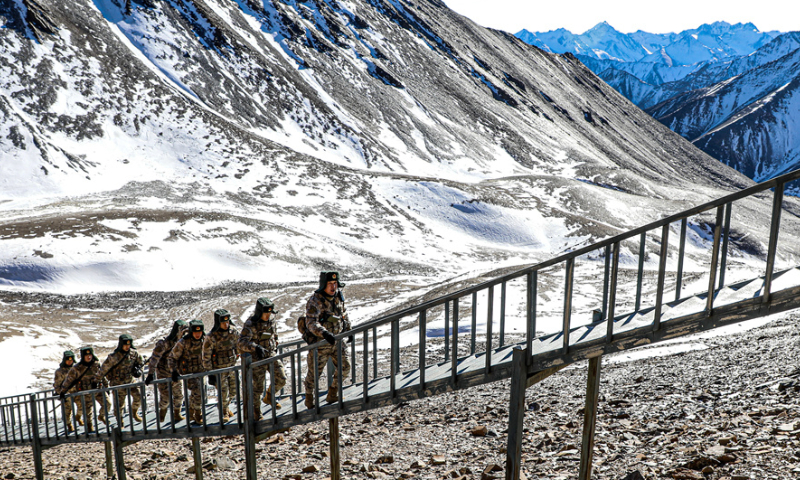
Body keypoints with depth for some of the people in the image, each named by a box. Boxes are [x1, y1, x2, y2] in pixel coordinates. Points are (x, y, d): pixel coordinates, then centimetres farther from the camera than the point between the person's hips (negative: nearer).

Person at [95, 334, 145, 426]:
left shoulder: (133, 353, -5)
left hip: (130, 381, 3)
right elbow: (103, 369, -9)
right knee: (119, 405, 2)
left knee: (138, 396, -11)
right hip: (118, 384, -3)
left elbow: (140, 362, 14)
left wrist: (137, 369, -5)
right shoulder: (113, 356, -18)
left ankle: (134, 412, 17)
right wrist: (96, 381, -2)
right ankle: (120, 423, 23)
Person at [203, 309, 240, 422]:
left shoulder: (233, 331, -6)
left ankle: (226, 406, 42)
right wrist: (210, 373, -13)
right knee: (223, 392, 1)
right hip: (218, 368, -5)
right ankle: (224, 412, 27)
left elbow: (238, 344, 12)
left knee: (233, 390, 14)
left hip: (232, 366, 5)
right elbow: (206, 357, -15)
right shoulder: (211, 337, -21)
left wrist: (236, 357, 16)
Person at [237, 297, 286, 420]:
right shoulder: (251, 324, -21)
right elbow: (242, 342, -31)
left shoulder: (271, 320, -1)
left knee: (281, 379, 0)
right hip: (258, 358, -5)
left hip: (271, 354, 5)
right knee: (257, 387, 1)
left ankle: (269, 397, 28)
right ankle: (256, 411, 25)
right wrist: (256, 347, -45)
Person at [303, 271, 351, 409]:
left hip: (337, 340, 6)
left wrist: (348, 330, 20)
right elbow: (311, 323, -32)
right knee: (314, 373, 8)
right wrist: (325, 333, -46)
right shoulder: (315, 301, -21)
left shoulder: (339, 295, 0)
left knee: (344, 368, 6)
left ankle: (332, 393, 27)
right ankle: (309, 398, 32)